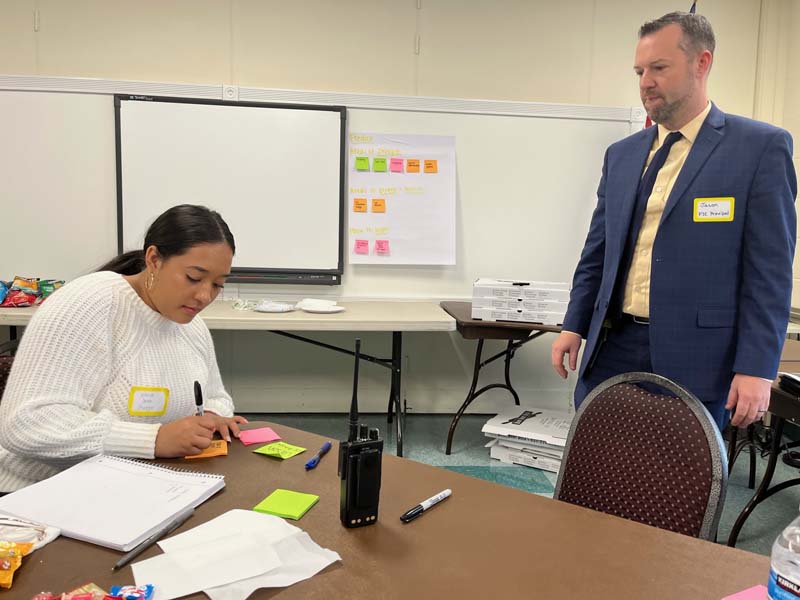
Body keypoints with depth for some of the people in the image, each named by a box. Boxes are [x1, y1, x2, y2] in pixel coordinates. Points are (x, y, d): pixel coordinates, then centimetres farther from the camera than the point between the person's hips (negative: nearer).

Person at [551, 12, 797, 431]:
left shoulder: (761, 147, -4)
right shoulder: (621, 154, 12)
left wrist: (757, 368, -12)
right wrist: (574, 326, 10)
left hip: (694, 358, -4)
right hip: (614, 349, 5)